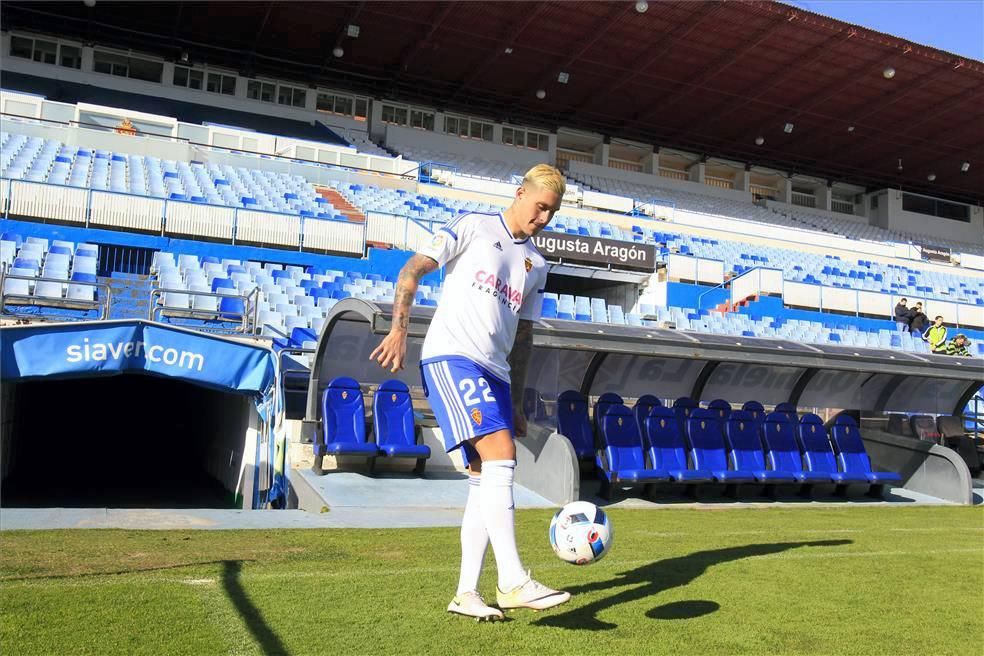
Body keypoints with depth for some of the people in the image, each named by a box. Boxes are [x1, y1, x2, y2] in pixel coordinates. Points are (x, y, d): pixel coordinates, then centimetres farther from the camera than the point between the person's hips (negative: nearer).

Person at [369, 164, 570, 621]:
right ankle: (513, 582, -19)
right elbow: (412, 270, -3)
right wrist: (399, 328, -17)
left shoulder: (537, 265, 19)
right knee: (500, 456, -22)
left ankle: (466, 593, 12)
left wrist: (517, 402, 19)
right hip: (451, 356, -7)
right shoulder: (472, 227, 2)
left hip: (496, 372, 7)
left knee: (485, 480, 4)